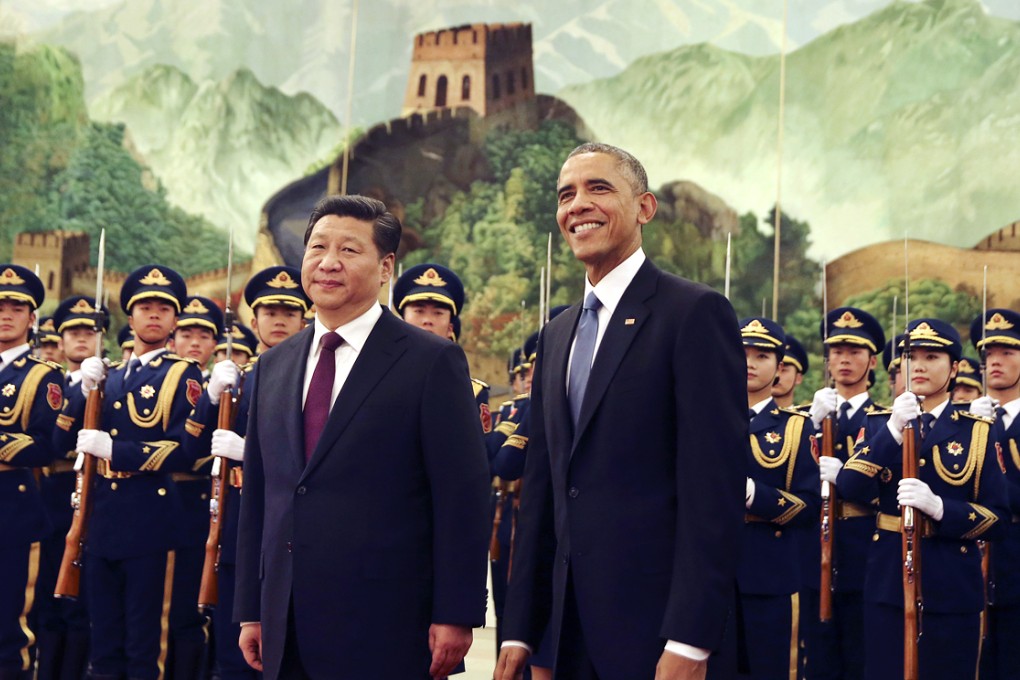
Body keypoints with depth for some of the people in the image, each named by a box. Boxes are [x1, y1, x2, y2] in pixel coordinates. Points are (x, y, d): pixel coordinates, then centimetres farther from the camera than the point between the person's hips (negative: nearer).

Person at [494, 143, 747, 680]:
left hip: (660, 628, -7)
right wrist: (519, 629, 10)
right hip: (573, 631, 7)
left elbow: (715, 484, -14)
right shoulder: (556, 336, 15)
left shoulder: (694, 312, -7)